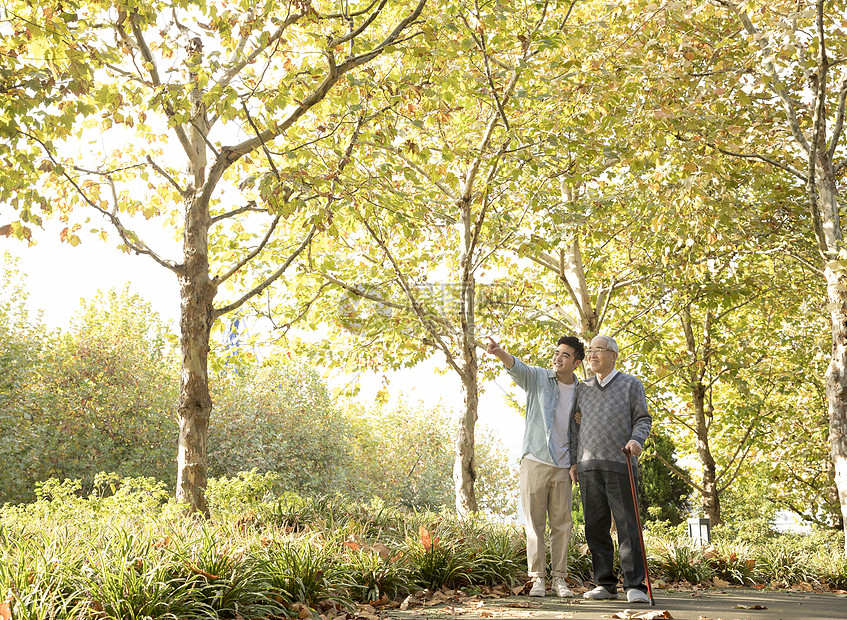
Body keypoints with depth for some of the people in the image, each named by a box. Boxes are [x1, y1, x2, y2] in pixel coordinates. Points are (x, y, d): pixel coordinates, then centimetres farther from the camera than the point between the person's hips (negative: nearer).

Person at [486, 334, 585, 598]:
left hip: (562, 466, 3)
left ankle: (559, 578, 14)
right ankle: (537, 578, 6)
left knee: (562, 524, 5)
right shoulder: (537, 377, 0)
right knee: (535, 524, 0)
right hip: (535, 460, -3)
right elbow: (517, 366, -20)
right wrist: (499, 352, -42)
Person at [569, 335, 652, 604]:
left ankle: (635, 586, -4)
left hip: (619, 464, -4)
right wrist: (573, 461, 13)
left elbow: (643, 419, 5)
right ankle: (605, 584, 10)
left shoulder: (631, 385, 8)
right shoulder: (583, 388, 19)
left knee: (628, 526, -7)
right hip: (589, 467, 4)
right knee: (595, 527, 3)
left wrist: (636, 439, -15)